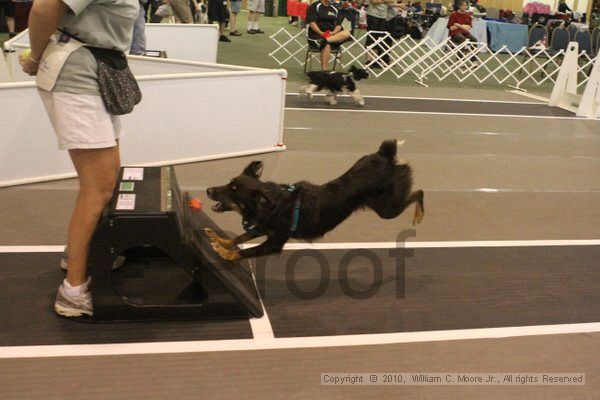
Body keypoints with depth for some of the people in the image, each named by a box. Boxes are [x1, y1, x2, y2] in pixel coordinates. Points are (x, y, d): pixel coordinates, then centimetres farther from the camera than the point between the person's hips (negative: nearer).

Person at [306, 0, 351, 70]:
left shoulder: (334, 9, 17)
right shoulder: (314, 6, 2)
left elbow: (338, 25, 11)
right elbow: (311, 23, -8)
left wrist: (333, 32, -10)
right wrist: (321, 33, -20)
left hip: (331, 34, 5)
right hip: (316, 34, -5)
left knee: (346, 33, -26)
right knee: (326, 46, -37)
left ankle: (323, 40, -41)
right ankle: (324, 71, -42)